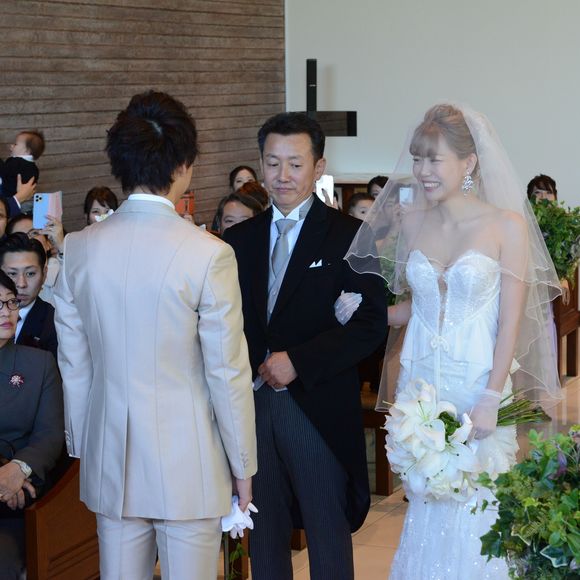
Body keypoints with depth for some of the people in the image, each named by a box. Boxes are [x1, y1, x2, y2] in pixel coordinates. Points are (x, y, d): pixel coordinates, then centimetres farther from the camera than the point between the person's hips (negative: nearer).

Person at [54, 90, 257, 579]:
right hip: (188, 464, -4)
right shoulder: (208, 254, -16)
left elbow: (73, 364, 4)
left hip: (109, 461, 4)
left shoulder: (79, 248, -3)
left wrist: (82, 445, 16)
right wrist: (242, 464, 0)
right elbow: (227, 371, -11)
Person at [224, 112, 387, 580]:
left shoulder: (350, 236, -4)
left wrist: (297, 362, -16)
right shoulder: (239, 239, 10)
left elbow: (371, 325, -11)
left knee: (328, 537, 8)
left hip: (319, 409, -4)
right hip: (253, 404, 4)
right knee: (264, 538, 13)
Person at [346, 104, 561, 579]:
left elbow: (511, 322, -9)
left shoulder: (506, 225, -7)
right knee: (424, 505, 8)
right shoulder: (411, 222, 5)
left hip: (479, 382, -4)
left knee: (474, 510, 0)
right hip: (420, 380, 4)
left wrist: (491, 400, -15)